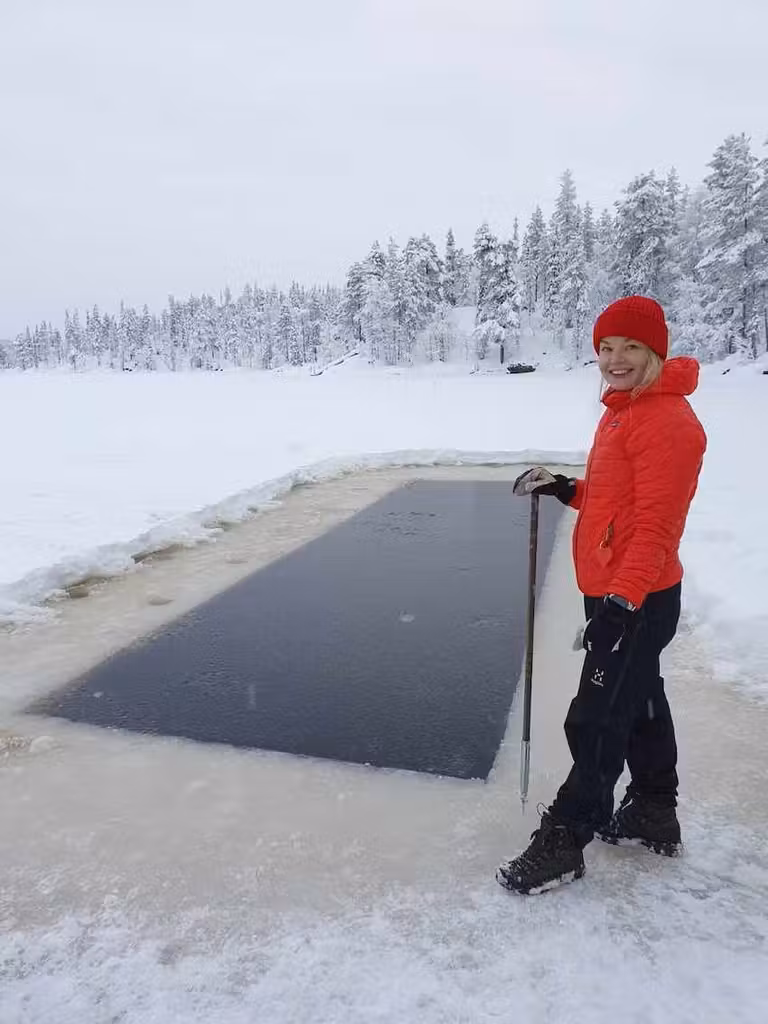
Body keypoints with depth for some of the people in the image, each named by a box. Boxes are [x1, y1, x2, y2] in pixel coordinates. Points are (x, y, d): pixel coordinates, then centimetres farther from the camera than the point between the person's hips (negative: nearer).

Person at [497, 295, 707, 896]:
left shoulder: (667, 419, -19)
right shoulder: (622, 411, 12)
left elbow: (656, 523, -25)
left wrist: (622, 600, -28)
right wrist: (564, 489, 6)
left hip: (638, 601, -10)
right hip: (613, 592, 10)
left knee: (597, 720, 0)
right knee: (639, 703, 21)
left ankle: (564, 840, 16)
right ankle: (654, 813, 40)